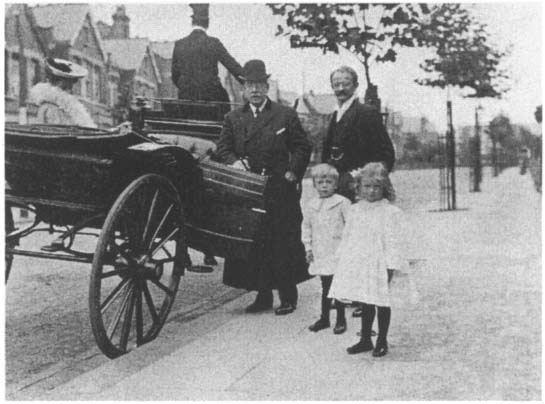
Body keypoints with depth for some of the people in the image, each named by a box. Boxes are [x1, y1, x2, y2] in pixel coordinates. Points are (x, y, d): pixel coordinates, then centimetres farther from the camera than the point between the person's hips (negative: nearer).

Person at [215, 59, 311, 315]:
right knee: (253, 244, 5)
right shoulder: (233, 119, 12)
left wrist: (293, 172, -6)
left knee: (283, 244, 0)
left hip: (280, 191, -2)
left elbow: (303, 148, 5)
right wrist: (234, 162, -13)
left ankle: (288, 296, 10)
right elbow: (222, 150, 7)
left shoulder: (286, 116, 5)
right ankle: (262, 295, 16)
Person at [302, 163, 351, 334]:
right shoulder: (310, 205, 8)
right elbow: (306, 227, 16)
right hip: (320, 254, 4)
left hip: (338, 253, -4)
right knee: (325, 286, 13)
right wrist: (308, 247, 10)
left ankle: (341, 320, 12)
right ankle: (324, 318, 24)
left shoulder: (342, 203, -5)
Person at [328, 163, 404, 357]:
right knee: (365, 303, 14)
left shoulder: (391, 212, -8)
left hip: (378, 265, -5)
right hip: (357, 264, 5)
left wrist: (390, 267, -13)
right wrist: (343, 258, 13)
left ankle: (382, 341, 20)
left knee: (381, 302, 4)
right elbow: (347, 236, 16)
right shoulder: (355, 210, 9)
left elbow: (393, 242, -10)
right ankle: (365, 339, 26)